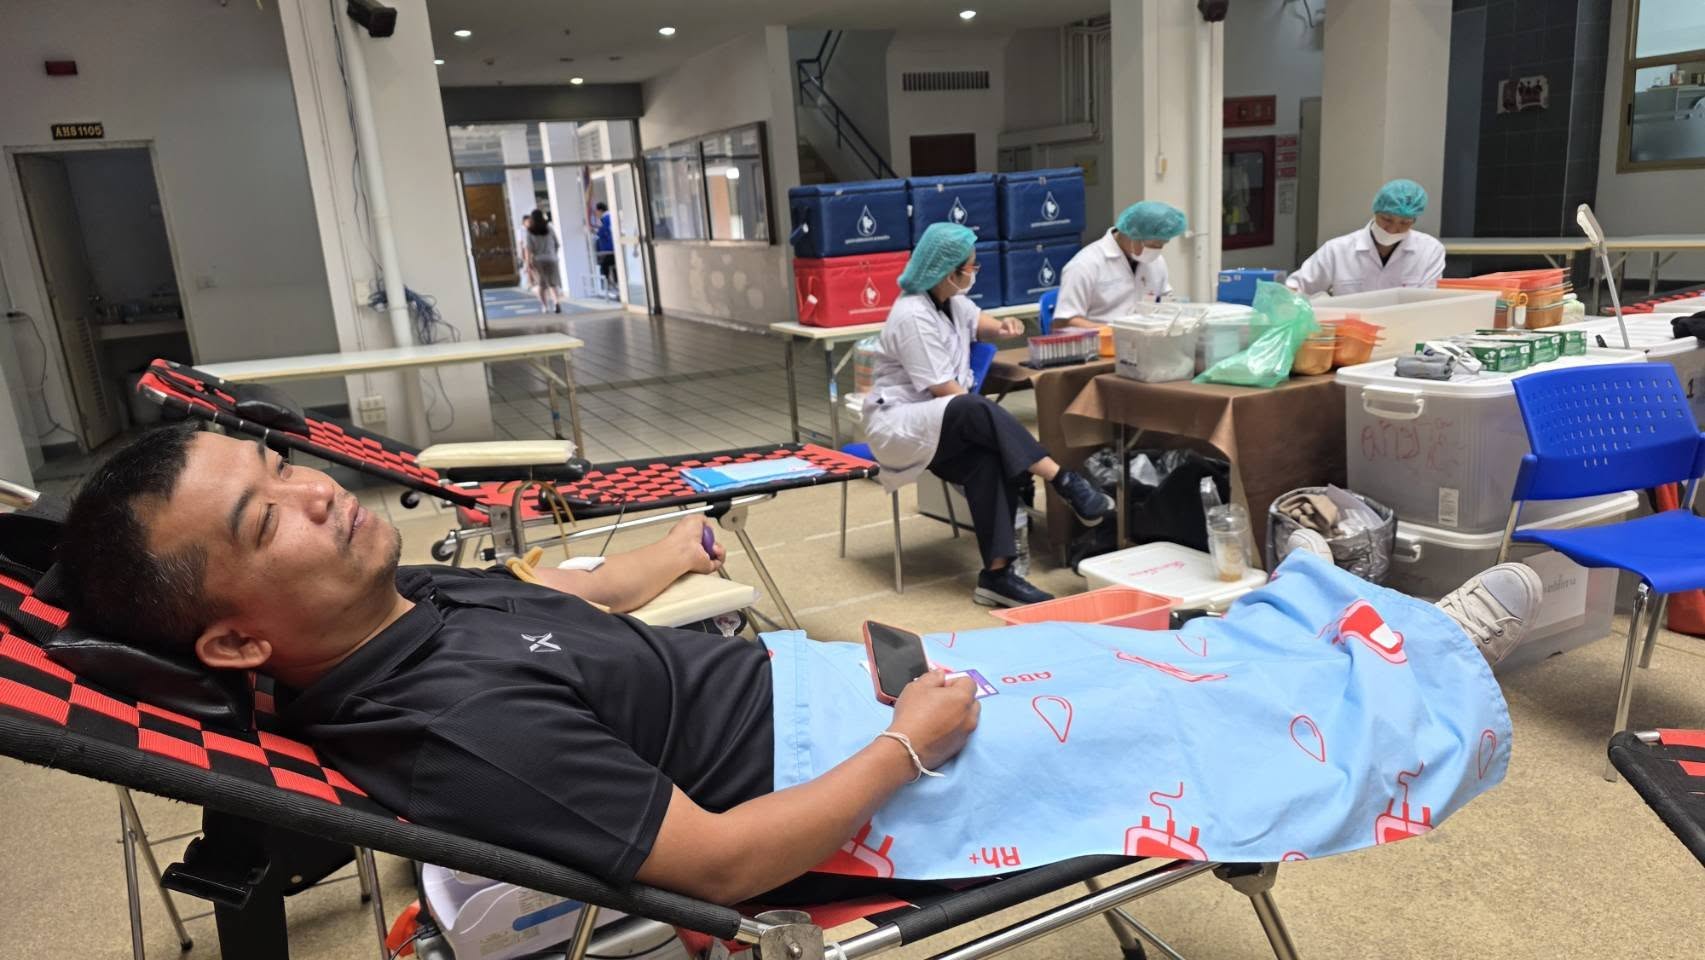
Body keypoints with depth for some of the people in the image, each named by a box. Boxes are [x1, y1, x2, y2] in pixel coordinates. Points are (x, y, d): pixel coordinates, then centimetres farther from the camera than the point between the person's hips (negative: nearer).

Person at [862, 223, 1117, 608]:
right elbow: (946, 391, -21)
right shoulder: (913, 316, -19)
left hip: (942, 423, 8)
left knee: (988, 460, -25)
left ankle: (997, 574, -26)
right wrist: (997, 423, -17)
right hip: (898, 424, -8)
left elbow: (977, 321, 30)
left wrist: (1001, 326, 6)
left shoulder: (951, 300, 7)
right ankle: (1065, 483, -30)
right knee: (978, 413, -36)